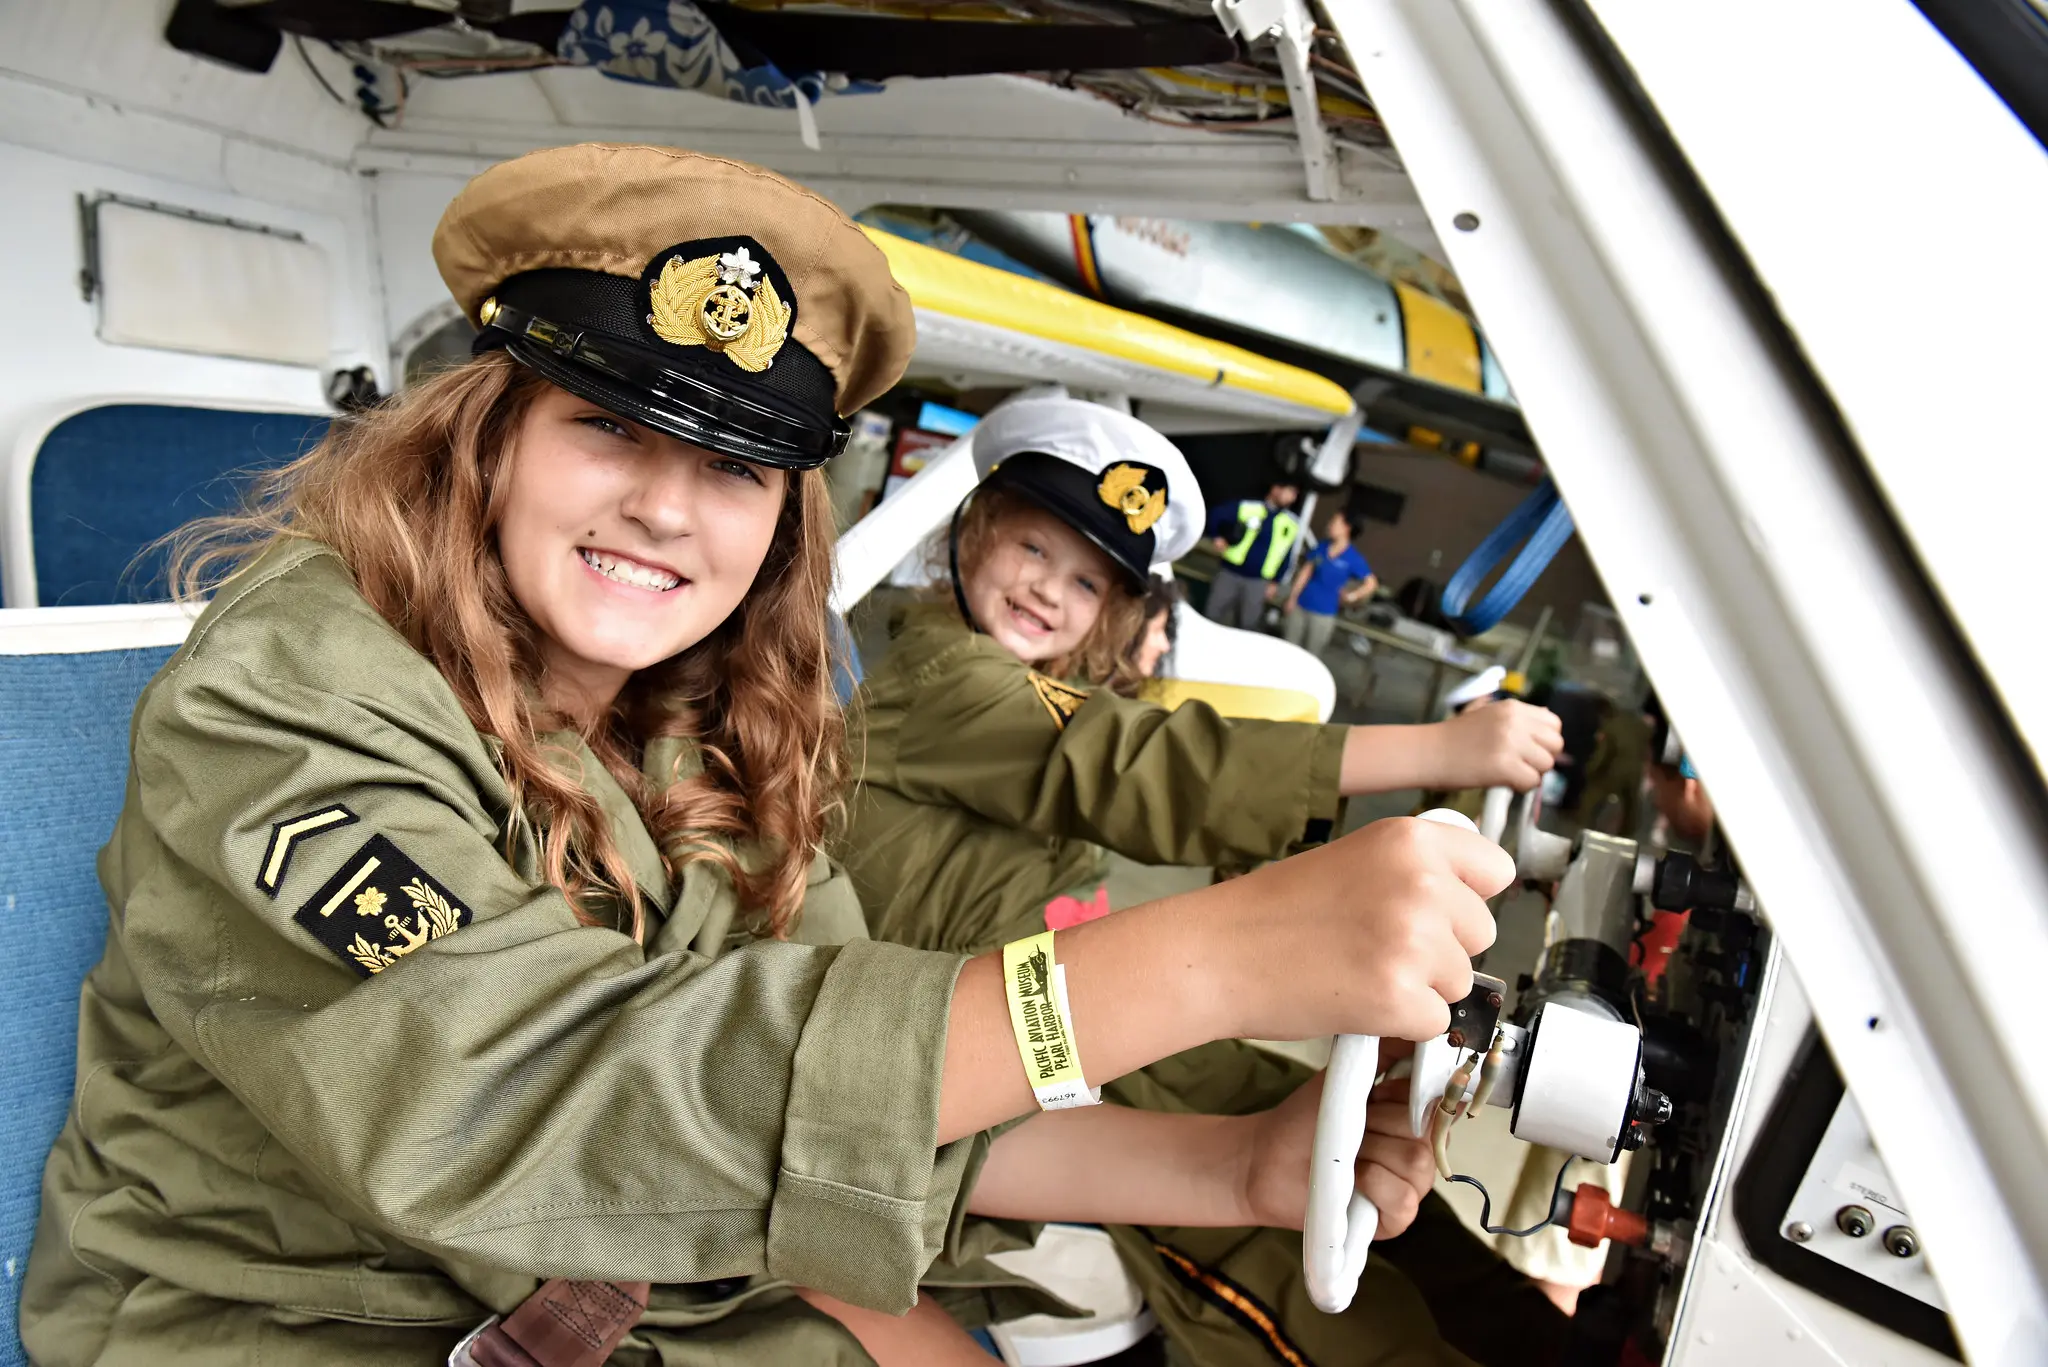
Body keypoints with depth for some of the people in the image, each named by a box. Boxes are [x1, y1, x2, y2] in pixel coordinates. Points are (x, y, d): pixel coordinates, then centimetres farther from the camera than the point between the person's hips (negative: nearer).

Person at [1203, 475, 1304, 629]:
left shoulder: (1293, 524, 3)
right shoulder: (1247, 507, -4)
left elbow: (1286, 556, 7)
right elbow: (1217, 516, 4)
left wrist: (1275, 581, 4)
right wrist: (1216, 537, -9)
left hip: (1258, 582, 1)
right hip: (1230, 573, -1)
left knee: (1248, 624, 4)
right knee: (1212, 615, 5)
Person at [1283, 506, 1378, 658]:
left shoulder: (1353, 558, -9)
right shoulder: (1320, 547, 2)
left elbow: (1372, 583, -2)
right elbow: (1305, 572, 7)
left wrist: (1352, 596, -10)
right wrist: (1293, 597, 4)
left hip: (1324, 613, -3)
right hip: (1301, 605, 3)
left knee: (1311, 654, 4)